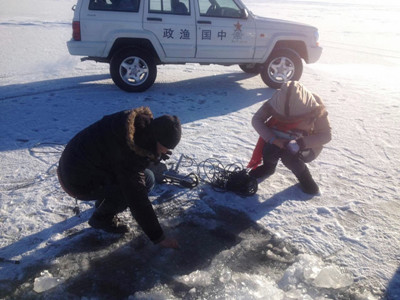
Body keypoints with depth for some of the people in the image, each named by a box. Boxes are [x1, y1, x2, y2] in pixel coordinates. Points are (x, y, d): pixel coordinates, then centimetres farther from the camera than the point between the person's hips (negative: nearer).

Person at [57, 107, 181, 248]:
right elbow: (137, 199, -28)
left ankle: (103, 202, 20)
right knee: (146, 180, -17)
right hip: (79, 182, -9)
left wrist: (156, 154, -6)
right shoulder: (130, 153, -32)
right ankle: (102, 218, 0)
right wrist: (158, 237, -21)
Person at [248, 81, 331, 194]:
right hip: (280, 139, 2)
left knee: (289, 157, -32)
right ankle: (268, 167, 9)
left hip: (305, 144, -2)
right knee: (269, 152, -28)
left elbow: (326, 135, -23)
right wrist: (273, 139, -32)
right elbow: (256, 119, -19)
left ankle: (305, 178, 0)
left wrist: (299, 143, -37)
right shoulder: (277, 100, -23)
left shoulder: (315, 106, -26)